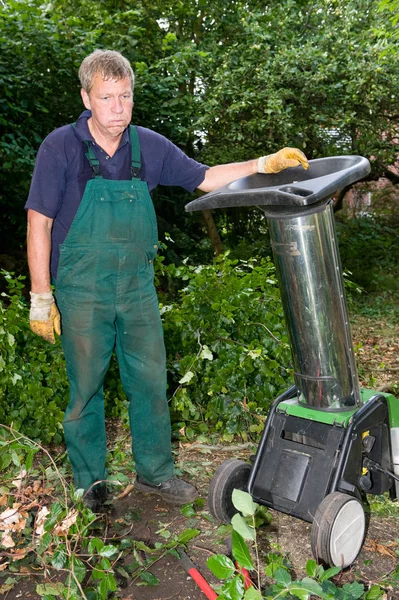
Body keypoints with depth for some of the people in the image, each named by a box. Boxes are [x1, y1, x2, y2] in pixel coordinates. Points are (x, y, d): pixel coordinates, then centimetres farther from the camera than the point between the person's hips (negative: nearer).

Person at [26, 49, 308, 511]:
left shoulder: (148, 146, 5)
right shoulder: (61, 147, -6)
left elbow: (204, 179, 10)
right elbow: (39, 224, -6)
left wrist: (264, 164, -2)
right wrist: (41, 296, -8)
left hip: (138, 287, 4)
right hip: (82, 292, -3)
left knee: (150, 381, 8)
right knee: (85, 388, 7)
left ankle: (154, 472, 27)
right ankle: (90, 482, 26)